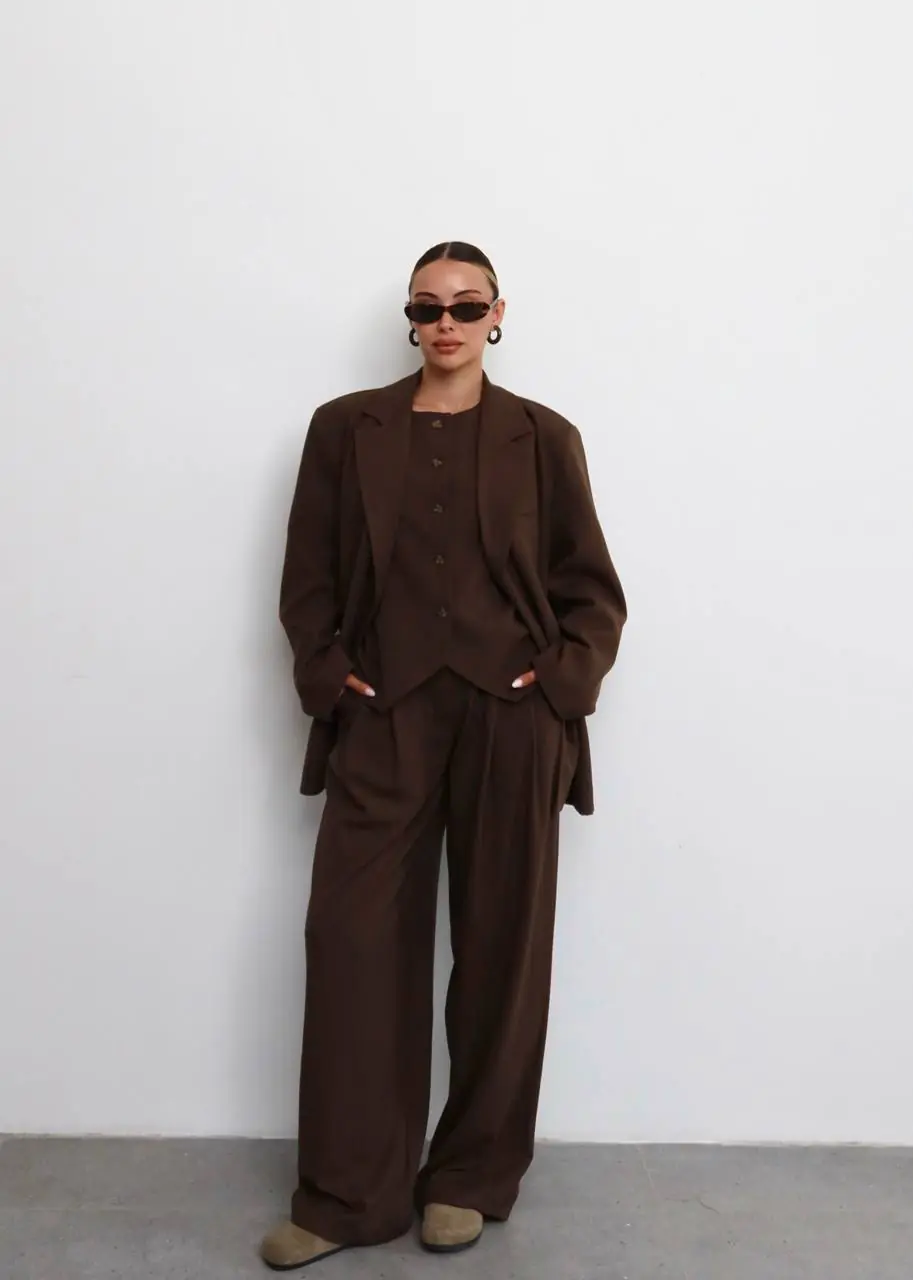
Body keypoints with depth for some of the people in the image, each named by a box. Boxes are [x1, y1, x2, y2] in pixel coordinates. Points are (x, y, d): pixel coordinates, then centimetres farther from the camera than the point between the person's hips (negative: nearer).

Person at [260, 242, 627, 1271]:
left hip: (512, 722, 0)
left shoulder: (542, 439, 6)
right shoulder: (345, 428, 9)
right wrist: (330, 680, -5)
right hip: (383, 721, 1)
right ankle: (350, 1194, 16)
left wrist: (559, 684, -7)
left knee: (502, 945, 7)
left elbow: (592, 589, 7)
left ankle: (471, 1177, 26)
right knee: (357, 945, 0)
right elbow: (307, 579, 8)